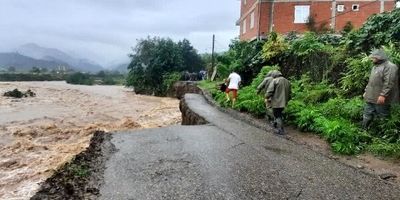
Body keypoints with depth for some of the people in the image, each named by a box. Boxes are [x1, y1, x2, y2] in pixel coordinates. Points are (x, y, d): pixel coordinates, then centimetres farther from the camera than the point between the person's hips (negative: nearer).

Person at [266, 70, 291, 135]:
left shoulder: (275, 80, -11)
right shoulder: (287, 81, 12)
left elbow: (269, 91, -17)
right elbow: (289, 92, 17)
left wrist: (268, 98, -3)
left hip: (276, 102, -7)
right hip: (283, 102, 7)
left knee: (277, 116, 1)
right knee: (280, 114, 21)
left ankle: (280, 130, 1)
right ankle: (277, 125, 30)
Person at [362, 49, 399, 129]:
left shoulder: (390, 67, -13)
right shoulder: (375, 66, 18)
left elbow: (389, 83, -22)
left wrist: (383, 95, -26)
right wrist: (366, 91, 21)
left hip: (380, 98, -9)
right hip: (371, 97, 9)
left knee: (383, 116, 3)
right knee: (367, 115, 13)